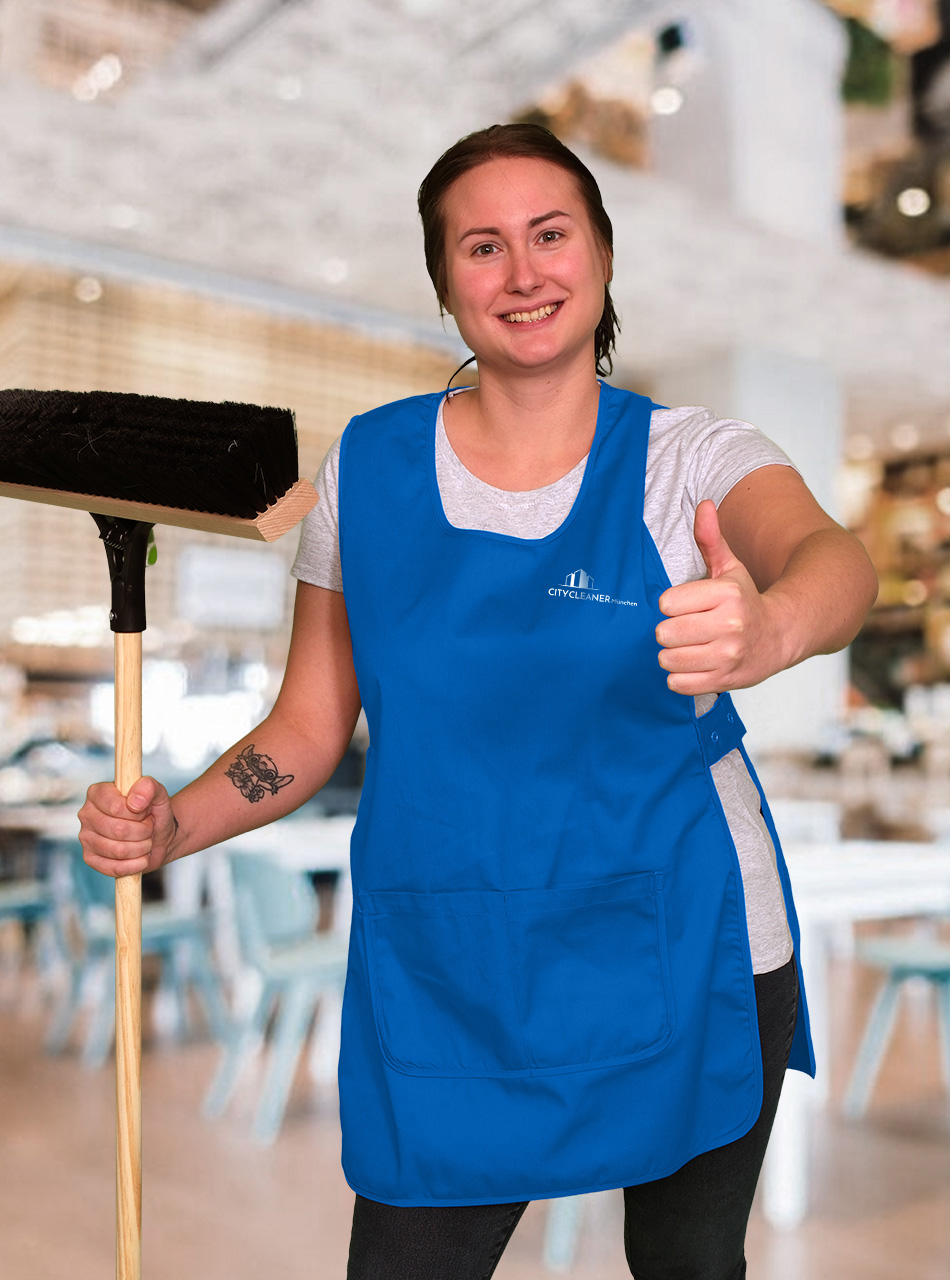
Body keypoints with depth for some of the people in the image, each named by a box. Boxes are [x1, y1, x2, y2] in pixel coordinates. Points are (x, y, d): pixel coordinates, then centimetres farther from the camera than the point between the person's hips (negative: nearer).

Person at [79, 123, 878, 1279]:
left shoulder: (690, 457, -7)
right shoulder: (369, 466, -2)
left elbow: (833, 557, -29)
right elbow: (309, 726, 3)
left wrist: (768, 630, -51)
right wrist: (172, 824, -13)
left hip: (684, 964, 0)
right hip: (445, 979, 1)